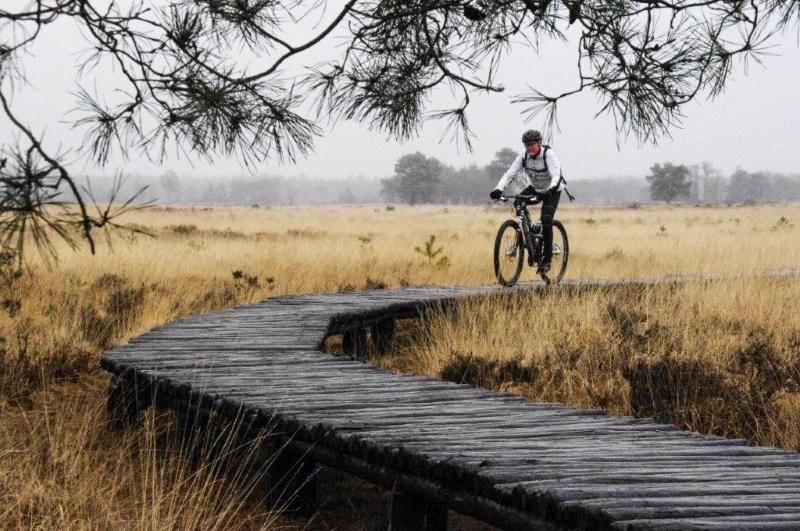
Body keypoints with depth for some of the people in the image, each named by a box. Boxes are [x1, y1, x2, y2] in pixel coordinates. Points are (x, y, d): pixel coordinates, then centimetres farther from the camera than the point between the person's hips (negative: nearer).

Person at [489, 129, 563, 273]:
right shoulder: (523, 157, -14)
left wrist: (552, 188, -60)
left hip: (551, 191, -5)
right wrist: (499, 189, -39)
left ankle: (547, 258, -12)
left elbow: (556, 175, -39)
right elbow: (509, 174, -21)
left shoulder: (549, 154, -27)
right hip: (534, 189, 5)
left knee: (546, 221, -22)